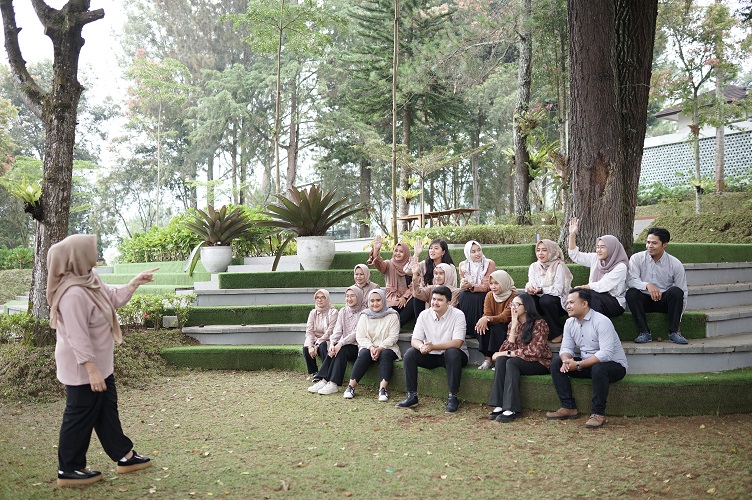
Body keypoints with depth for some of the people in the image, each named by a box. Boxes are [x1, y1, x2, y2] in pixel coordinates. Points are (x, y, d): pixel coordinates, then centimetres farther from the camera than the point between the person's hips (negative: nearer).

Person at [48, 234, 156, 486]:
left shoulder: (90, 279, 2)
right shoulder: (73, 293, -29)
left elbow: (113, 299, 16)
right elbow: (77, 336, -30)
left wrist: (135, 283, 6)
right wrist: (91, 370, -28)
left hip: (100, 364, 10)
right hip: (83, 370, -10)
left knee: (107, 409, 19)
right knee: (80, 417, 4)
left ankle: (124, 456, 32)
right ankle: (68, 470, 20)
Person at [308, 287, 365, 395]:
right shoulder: (342, 312, 14)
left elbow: (356, 333, -16)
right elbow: (337, 330, 2)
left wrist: (341, 343, -26)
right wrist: (332, 343, -19)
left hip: (357, 346, -5)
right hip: (343, 344, 5)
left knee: (342, 351, -32)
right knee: (331, 350, -26)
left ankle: (333, 384, -36)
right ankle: (323, 381, -31)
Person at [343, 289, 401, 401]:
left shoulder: (392, 315, 2)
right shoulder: (365, 316, 9)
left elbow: (393, 337, -7)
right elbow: (360, 337, 1)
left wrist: (380, 348, -21)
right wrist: (371, 347, -18)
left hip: (387, 348, -1)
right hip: (368, 347, 1)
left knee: (386, 355, -34)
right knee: (364, 354, -30)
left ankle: (383, 388, -43)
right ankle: (351, 386, -32)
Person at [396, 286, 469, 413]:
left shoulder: (458, 315, -14)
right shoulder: (424, 315, -2)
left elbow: (457, 343, -24)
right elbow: (414, 340, -6)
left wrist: (433, 346, -35)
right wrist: (422, 346, -32)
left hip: (454, 355, -4)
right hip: (431, 356, 4)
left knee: (452, 353, -36)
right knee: (410, 353, -19)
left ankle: (453, 397, -26)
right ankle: (412, 396, -12)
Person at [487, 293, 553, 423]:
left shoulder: (539, 323, -12)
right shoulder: (512, 323, 7)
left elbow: (535, 351, -21)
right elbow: (510, 348, -5)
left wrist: (507, 353, -19)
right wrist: (514, 326, -13)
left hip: (539, 362, -5)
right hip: (520, 360, 5)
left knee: (511, 362, -30)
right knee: (501, 360, -24)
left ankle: (512, 409, -33)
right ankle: (500, 405, -29)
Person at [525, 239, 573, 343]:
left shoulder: (559, 266, -9)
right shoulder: (534, 266, 8)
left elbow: (558, 290, -18)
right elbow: (530, 284, -1)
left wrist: (540, 290, -32)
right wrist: (529, 288, -26)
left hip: (560, 302, -4)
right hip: (540, 301, 4)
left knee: (545, 300, -36)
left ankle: (557, 333, -15)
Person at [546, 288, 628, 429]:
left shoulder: (601, 321, -21)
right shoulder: (570, 323, 3)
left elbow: (605, 354, -30)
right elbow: (566, 348, 2)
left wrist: (578, 365, -31)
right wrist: (566, 361, -23)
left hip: (614, 365, -7)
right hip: (587, 364, 7)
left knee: (598, 369, -39)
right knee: (556, 364, -9)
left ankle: (598, 413, -24)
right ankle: (568, 408, -7)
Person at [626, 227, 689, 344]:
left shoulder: (675, 264, -5)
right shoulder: (637, 259, -4)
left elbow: (683, 294, -2)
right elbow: (630, 280, -17)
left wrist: (678, 321, -9)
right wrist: (647, 285, -38)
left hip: (665, 301, 0)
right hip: (644, 300, 0)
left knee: (676, 291, -30)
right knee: (631, 293, -30)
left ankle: (674, 332, -21)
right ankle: (644, 332, -25)